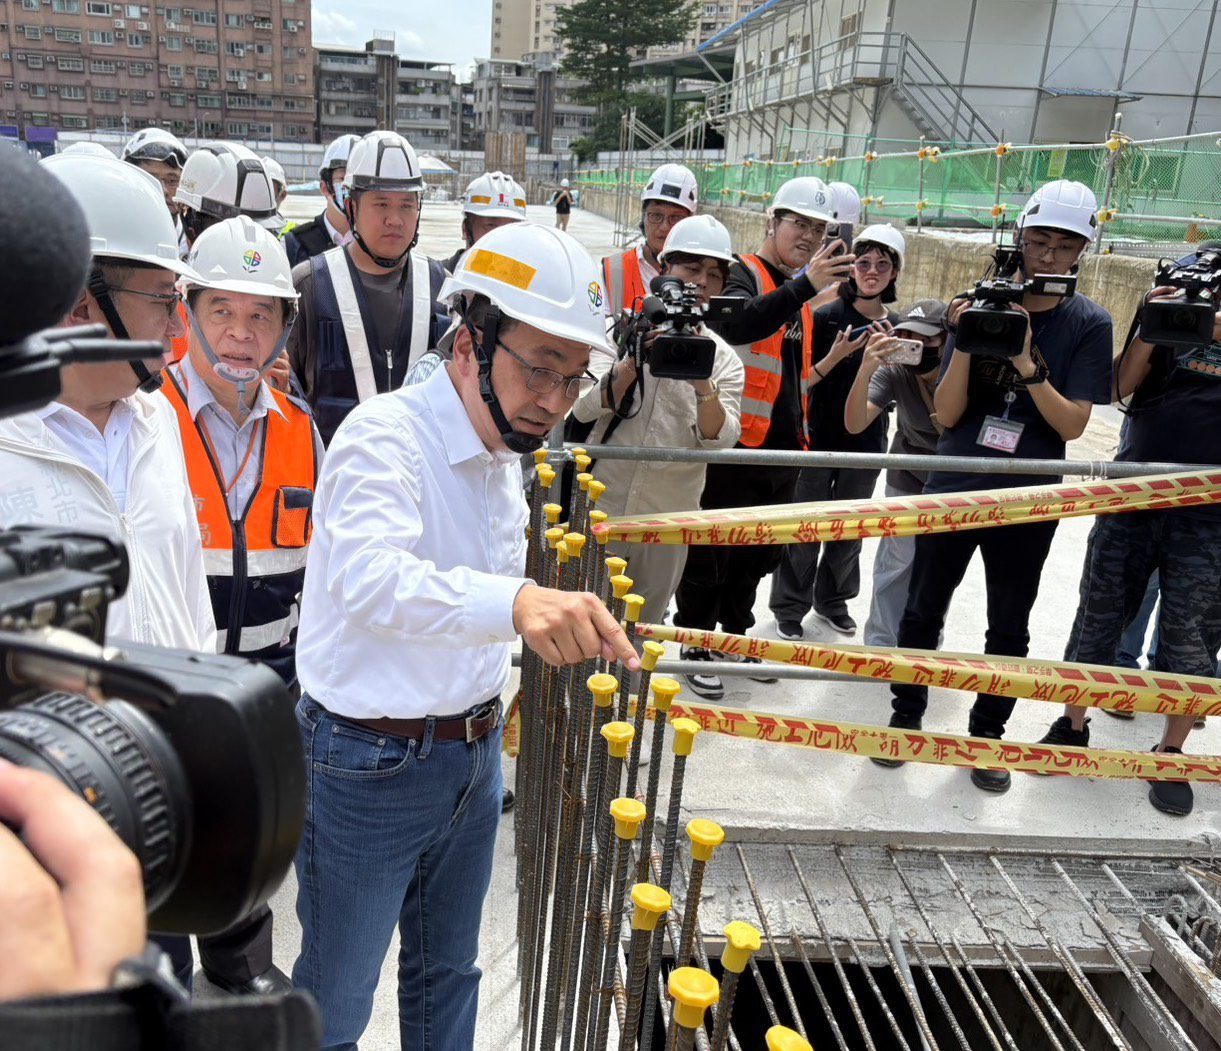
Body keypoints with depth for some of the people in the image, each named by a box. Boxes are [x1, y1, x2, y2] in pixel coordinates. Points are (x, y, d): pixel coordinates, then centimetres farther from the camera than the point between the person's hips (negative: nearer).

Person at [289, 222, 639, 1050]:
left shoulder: (506, 452, 3)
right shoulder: (385, 436, -22)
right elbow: (368, 576, -43)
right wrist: (514, 600, -60)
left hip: (474, 754, 7)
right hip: (369, 765, -7)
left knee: (447, 971, 25)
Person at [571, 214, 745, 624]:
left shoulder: (723, 358, 2)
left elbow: (719, 442, -11)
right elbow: (583, 409, -13)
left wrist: (703, 383, -26)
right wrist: (633, 361, -26)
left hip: (668, 522, 2)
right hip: (601, 507, -2)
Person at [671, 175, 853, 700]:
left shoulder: (800, 290, 17)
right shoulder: (743, 274, -8)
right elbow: (737, 326, -33)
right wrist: (804, 285, -41)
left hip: (783, 447, 8)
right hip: (735, 445, -8)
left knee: (759, 552, 18)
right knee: (713, 552, 2)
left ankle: (736, 633, 35)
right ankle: (695, 645, 17)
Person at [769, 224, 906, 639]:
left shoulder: (897, 326, 3)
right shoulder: (826, 317, -8)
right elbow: (803, 380, -8)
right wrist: (835, 356, -23)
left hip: (866, 442, 4)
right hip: (819, 437, -4)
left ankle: (832, 600, 34)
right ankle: (789, 607, 18)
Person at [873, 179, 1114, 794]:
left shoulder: (1088, 325, -2)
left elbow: (1073, 423, -10)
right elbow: (945, 415, -5)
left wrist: (1025, 363, -22)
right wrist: (965, 344, -19)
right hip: (951, 489, 1)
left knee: (1009, 627, 11)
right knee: (923, 611, 9)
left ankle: (987, 734, 27)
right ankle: (906, 716, 27)